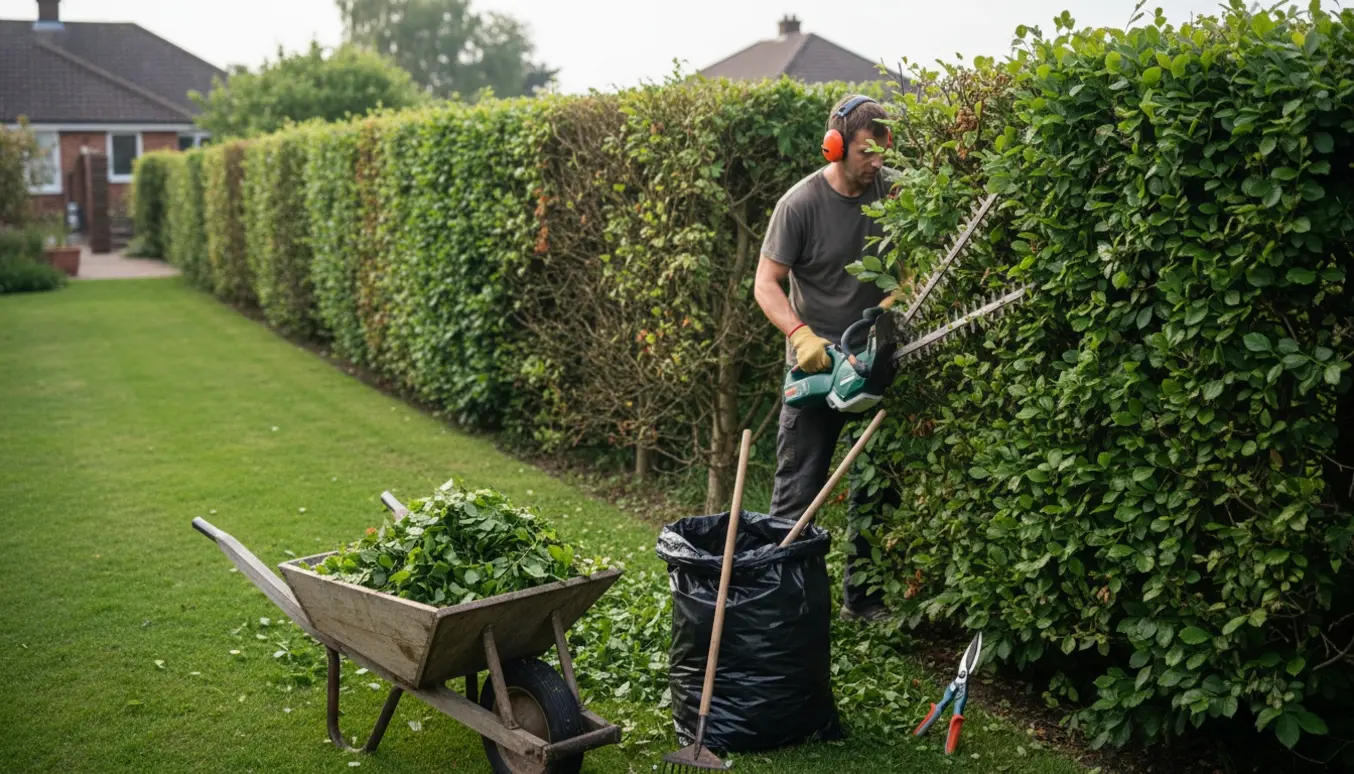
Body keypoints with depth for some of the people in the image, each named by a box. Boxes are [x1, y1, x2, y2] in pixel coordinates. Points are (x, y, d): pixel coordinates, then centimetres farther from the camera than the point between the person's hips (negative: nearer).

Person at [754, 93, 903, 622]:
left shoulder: (892, 190, -3)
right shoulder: (800, 203, -14)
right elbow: (766, 285, -13)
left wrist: (894, 301, -16)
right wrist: (802, 335, -27)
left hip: (877, 359, 5)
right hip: (817, 362, -4)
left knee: (877, 485, 12)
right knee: (799, 488, -2)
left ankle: (862, 597, 25)